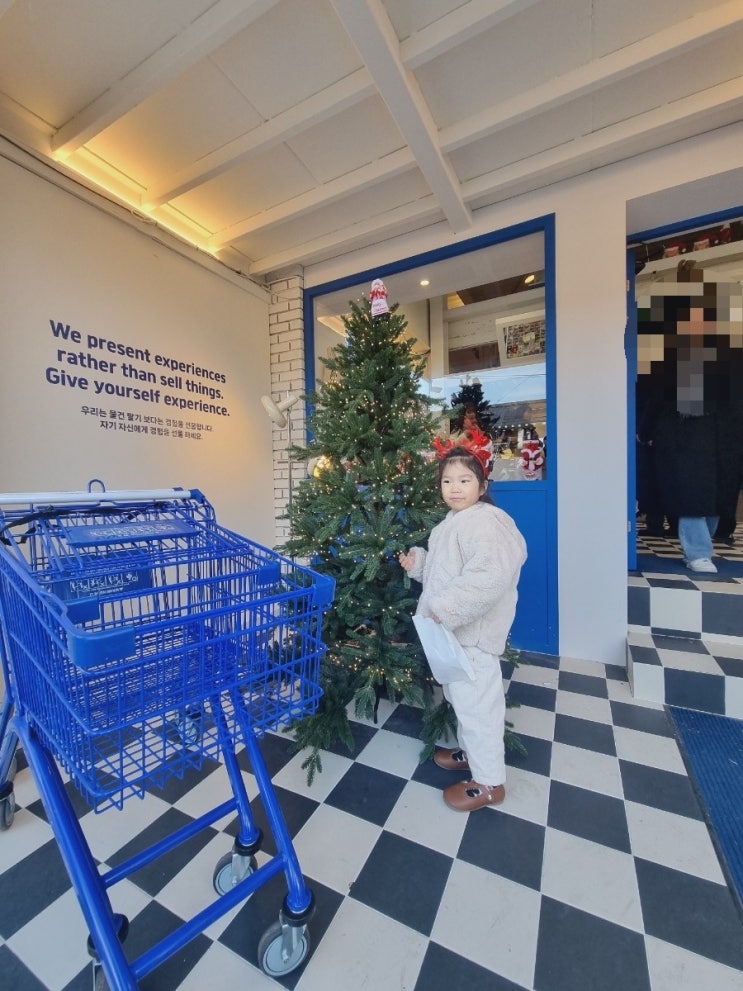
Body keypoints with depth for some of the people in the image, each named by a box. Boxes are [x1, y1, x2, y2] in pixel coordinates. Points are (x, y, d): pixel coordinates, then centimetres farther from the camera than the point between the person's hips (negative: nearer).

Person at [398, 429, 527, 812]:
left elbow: (487, 577, -35)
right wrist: (417, 562, 8)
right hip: (452, 629, 10)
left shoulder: (485, 522, -21)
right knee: (461, 697, 25)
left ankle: (490, 781, 26)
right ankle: (470, 752, 46)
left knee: (476, 702, 5)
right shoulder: (454, 521, 11)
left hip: (472, 633, -10)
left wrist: (445, 609, -33)